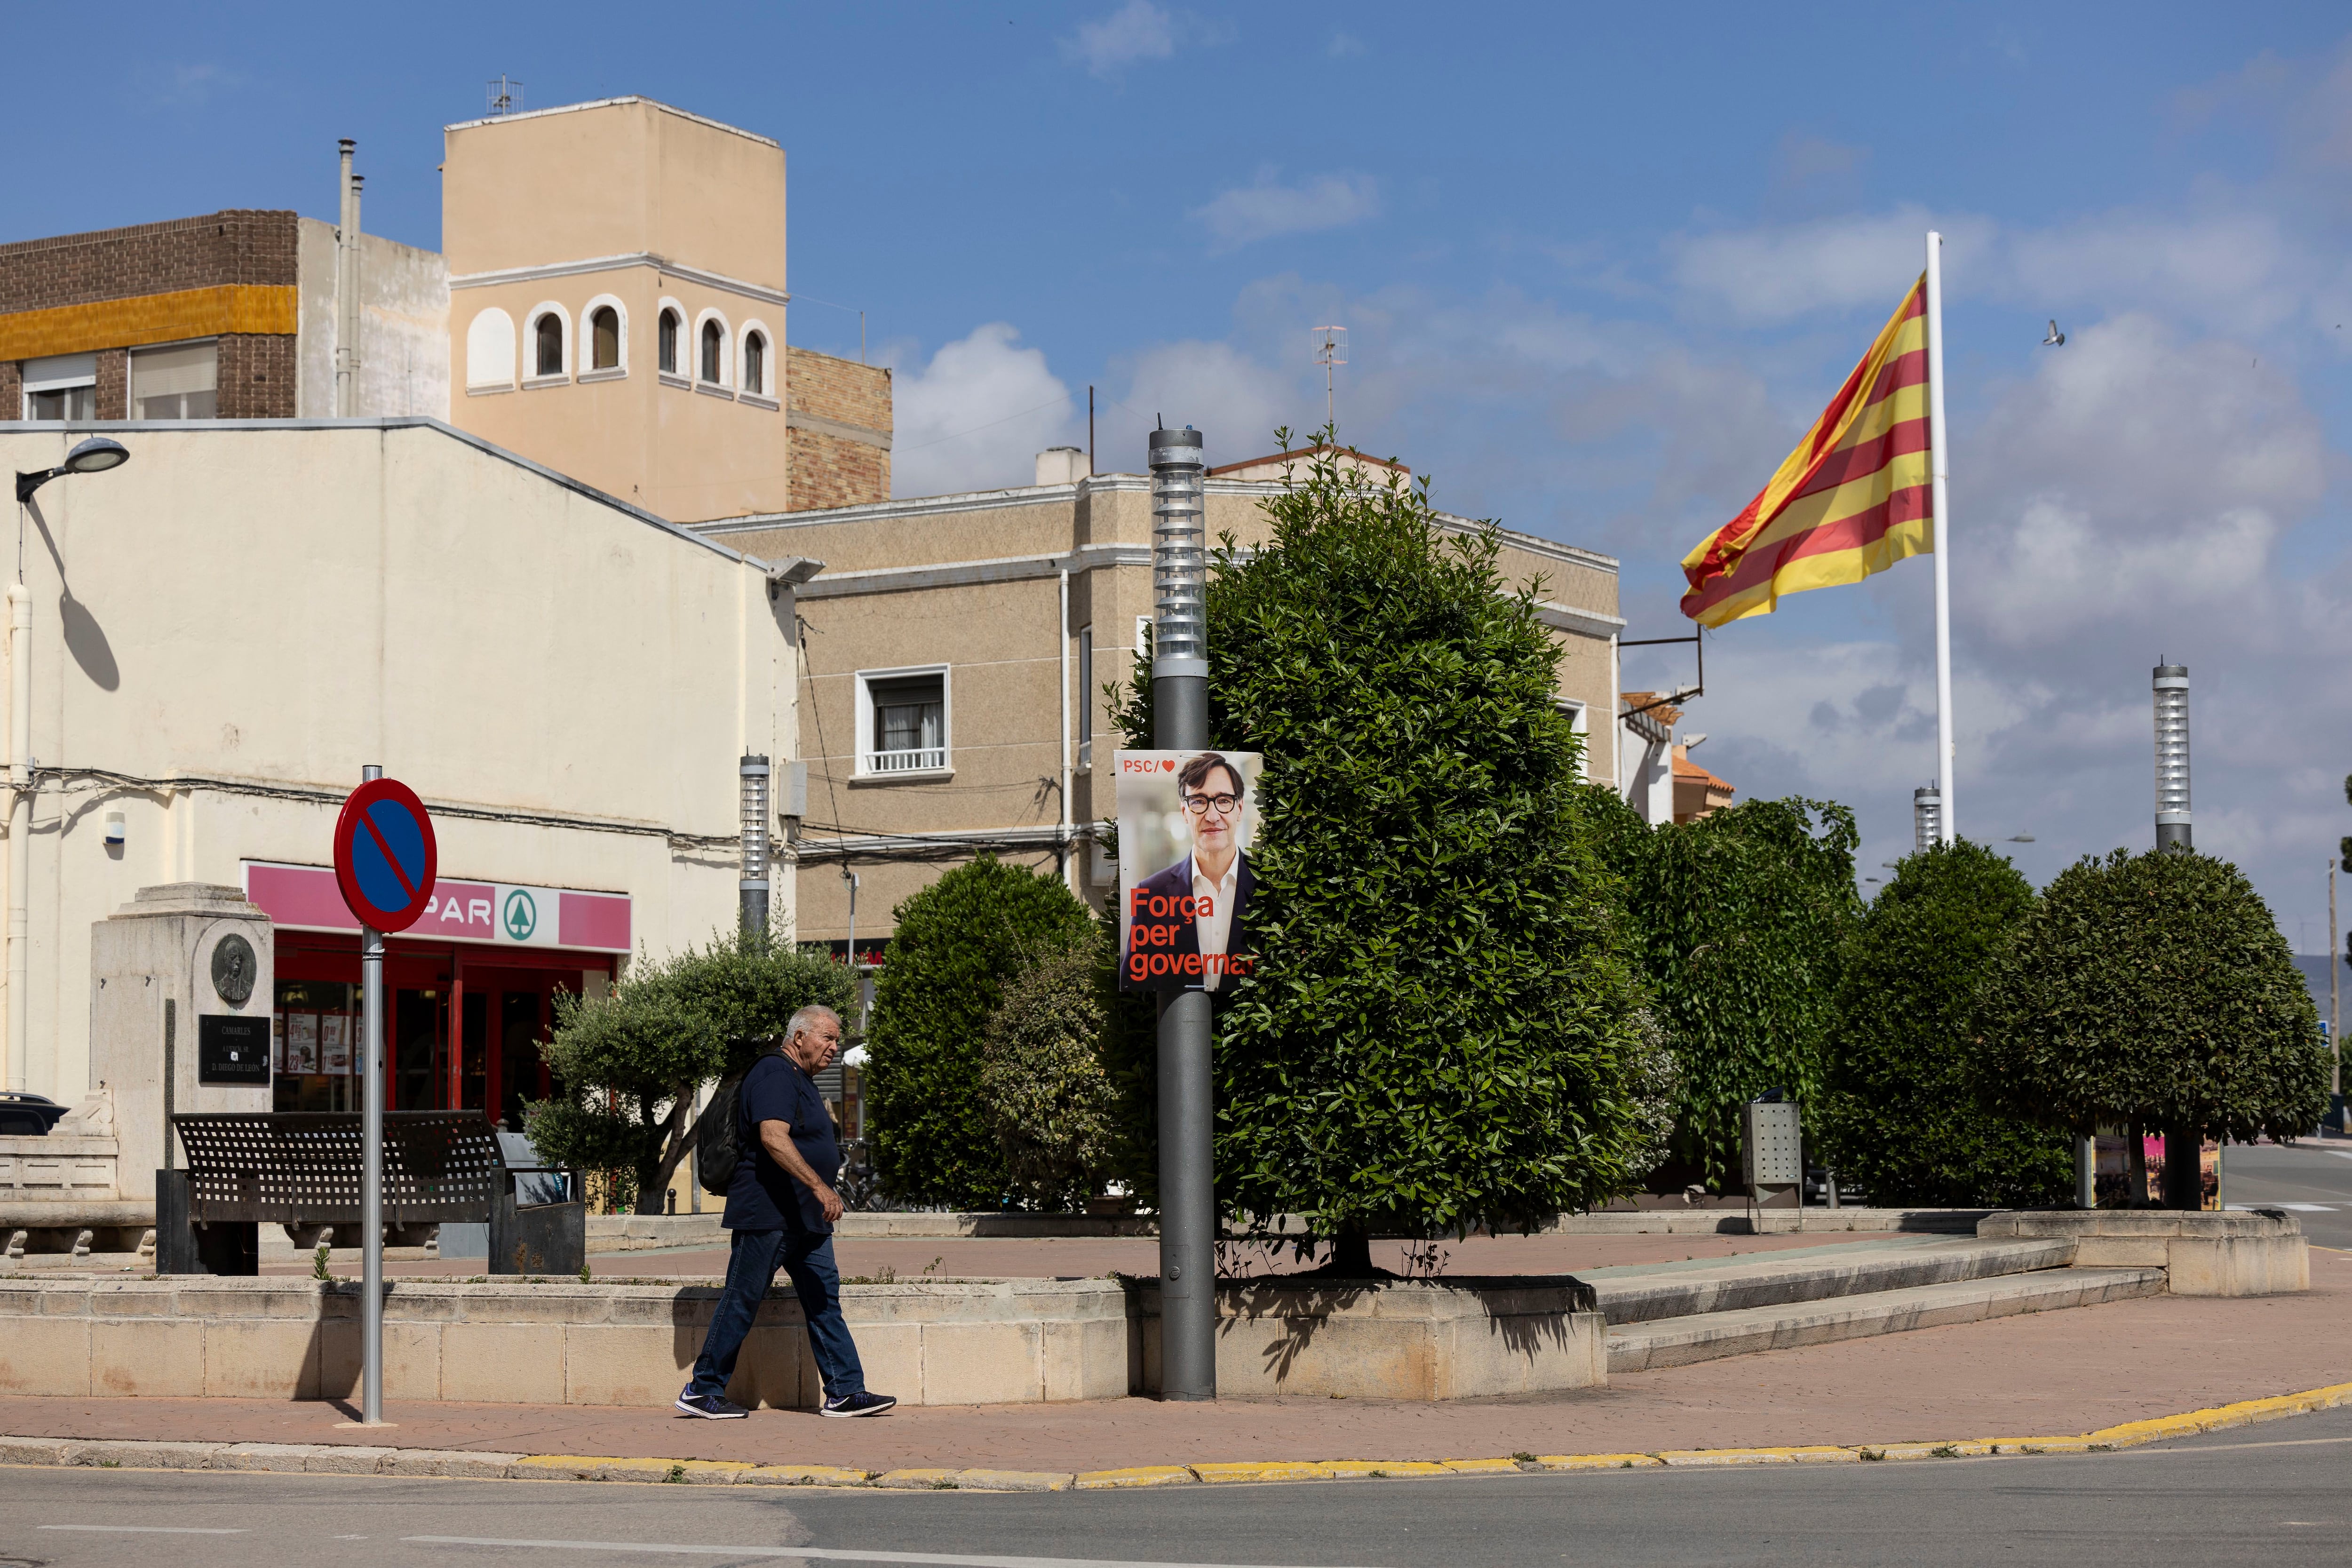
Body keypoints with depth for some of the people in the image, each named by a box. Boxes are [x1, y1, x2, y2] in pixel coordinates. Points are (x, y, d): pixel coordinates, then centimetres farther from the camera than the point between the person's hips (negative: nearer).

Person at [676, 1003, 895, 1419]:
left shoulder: (802, 1081, 21)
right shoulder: (775, 1074, -13)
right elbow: (773, 1138, -26)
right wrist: (819, 1186, -30)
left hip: (806, 1220, 10)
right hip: (767, 1215, -10)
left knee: (825, 1302, 4)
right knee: (741, 1302, -3)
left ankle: (845, 1392, 3)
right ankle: (702, 1392, 5)